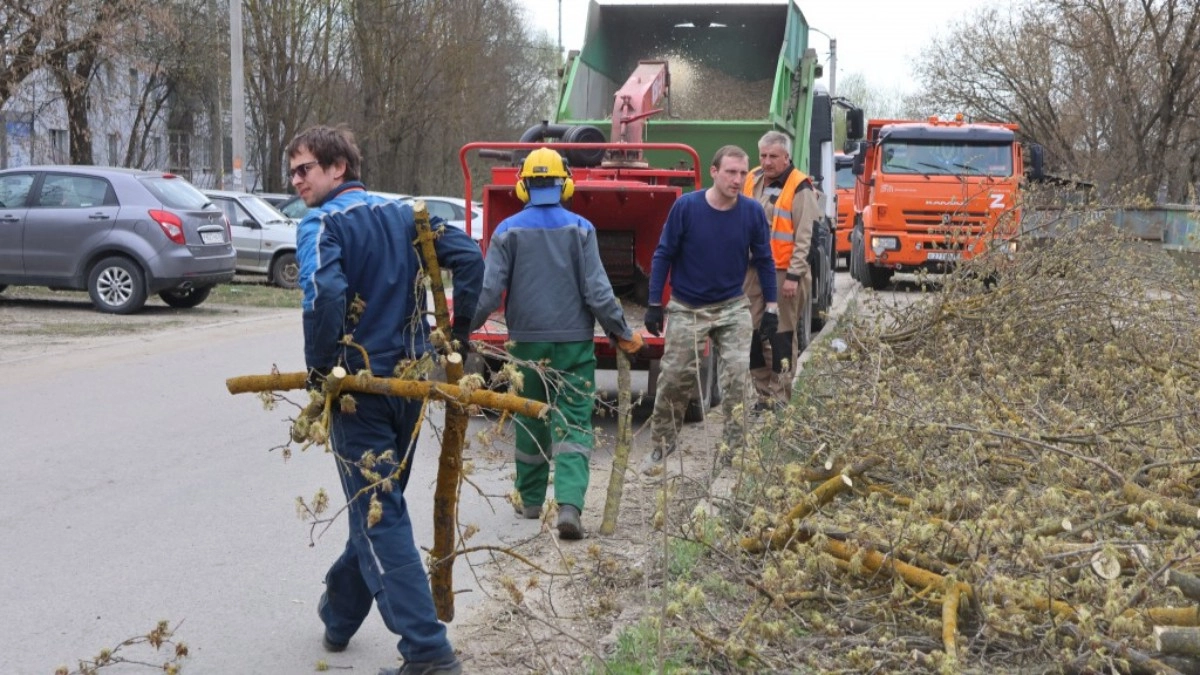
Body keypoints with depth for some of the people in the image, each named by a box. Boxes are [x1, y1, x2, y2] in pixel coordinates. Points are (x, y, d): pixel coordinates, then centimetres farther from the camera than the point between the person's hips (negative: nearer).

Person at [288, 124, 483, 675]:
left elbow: (324, 293, -28)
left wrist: (318, 366, -16)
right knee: (378, 502, 20)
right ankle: (339, 613, 40)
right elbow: (469, 257, 3)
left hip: (358, 386, -7)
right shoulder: (403, 214, 10)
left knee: (379, 517, -3)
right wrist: (459, 332, 8)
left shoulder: (321, 224, -10)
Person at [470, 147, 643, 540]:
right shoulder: (580, 229, -4)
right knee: (574, 425, 0)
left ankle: (530, 500, 28)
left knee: (530, 421, 17)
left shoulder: (508, 231, -1)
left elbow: (489, 290, -6)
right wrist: (622, 333, 2)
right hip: (574, 342, -1)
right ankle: (569, 505, -17)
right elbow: (597, 290, -8)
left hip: (527, 341, 2)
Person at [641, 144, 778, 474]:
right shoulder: (686, 206, -12)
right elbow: (663, 256, -5)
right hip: (686, 309, -1)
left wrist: (771, 306, 3)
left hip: (733, 308, 1)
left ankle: (735, 447, 3)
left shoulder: (752, 212, -6)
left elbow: (764, 259, 5)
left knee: (738, 375, -9)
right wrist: (654, 305, -6)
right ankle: (660, 447, 22)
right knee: (674, 379, 4)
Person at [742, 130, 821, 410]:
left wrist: (794, 276, -16)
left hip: (783, 273, -6)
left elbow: (804, 238, -11)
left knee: (782, 335, -3)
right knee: (755, 333, 9)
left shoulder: (800, 188, -8)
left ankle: (779, 398, 3)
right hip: (753, 271, 6)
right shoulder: (753, 181, 12)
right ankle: (764, 394, 19)